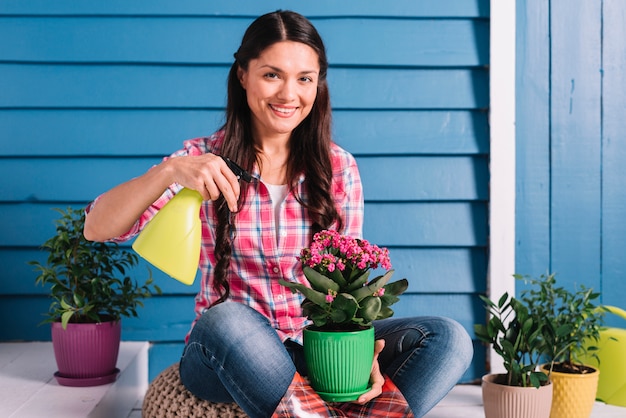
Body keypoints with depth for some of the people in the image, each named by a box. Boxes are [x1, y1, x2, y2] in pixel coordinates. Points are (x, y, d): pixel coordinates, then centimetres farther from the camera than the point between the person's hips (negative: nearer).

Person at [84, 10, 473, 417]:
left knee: (449, 338, -19)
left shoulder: (338, 168, 2)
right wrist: (169, 172, -31)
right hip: (224, 352, -2)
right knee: (226, 318, -37)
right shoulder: (205, 161, -3)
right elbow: (98, 229, -13)